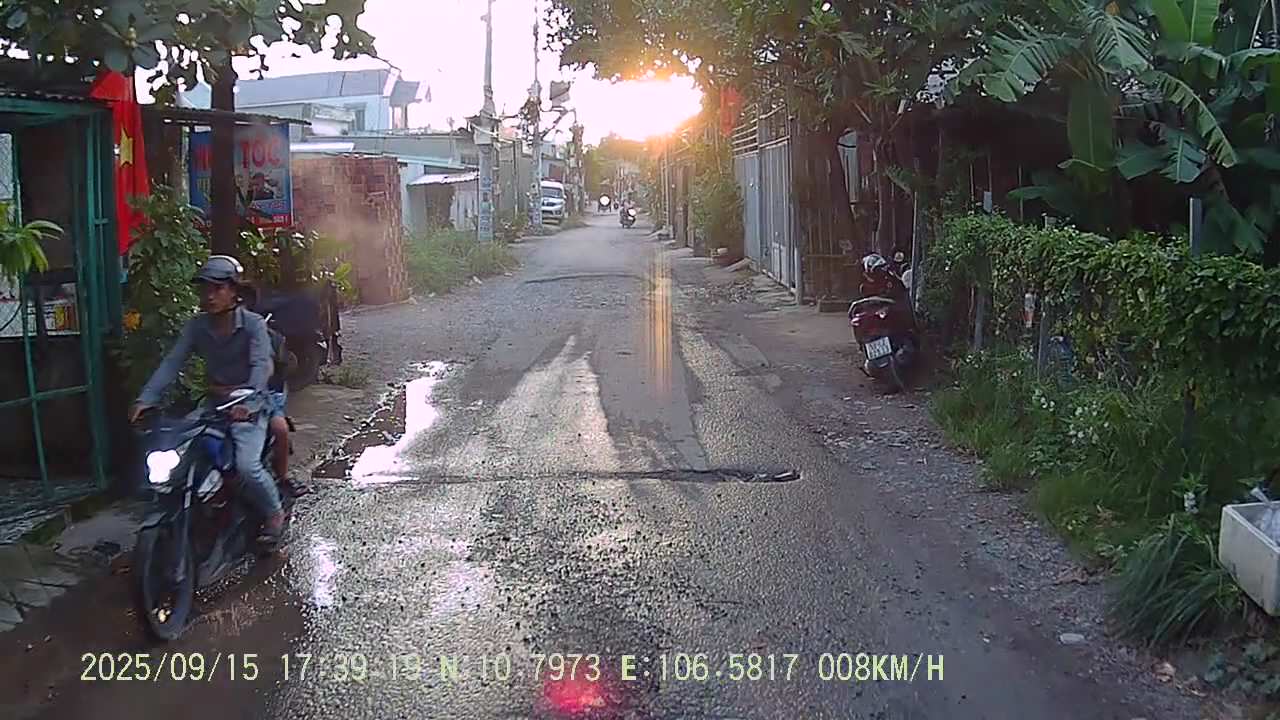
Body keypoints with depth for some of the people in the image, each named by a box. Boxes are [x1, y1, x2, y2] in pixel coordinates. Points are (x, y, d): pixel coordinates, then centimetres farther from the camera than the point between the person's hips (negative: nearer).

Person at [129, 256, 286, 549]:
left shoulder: (253, 324, -10)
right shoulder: (196, 326, 3)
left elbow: (261, 365, -23)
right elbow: (172, 362, -6)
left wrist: (248, 401, -41)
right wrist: (146, 398, -20)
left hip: (248, 407, -5)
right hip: (213, 402, 5)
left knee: (247, 466, -24)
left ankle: (274, 513, 5)